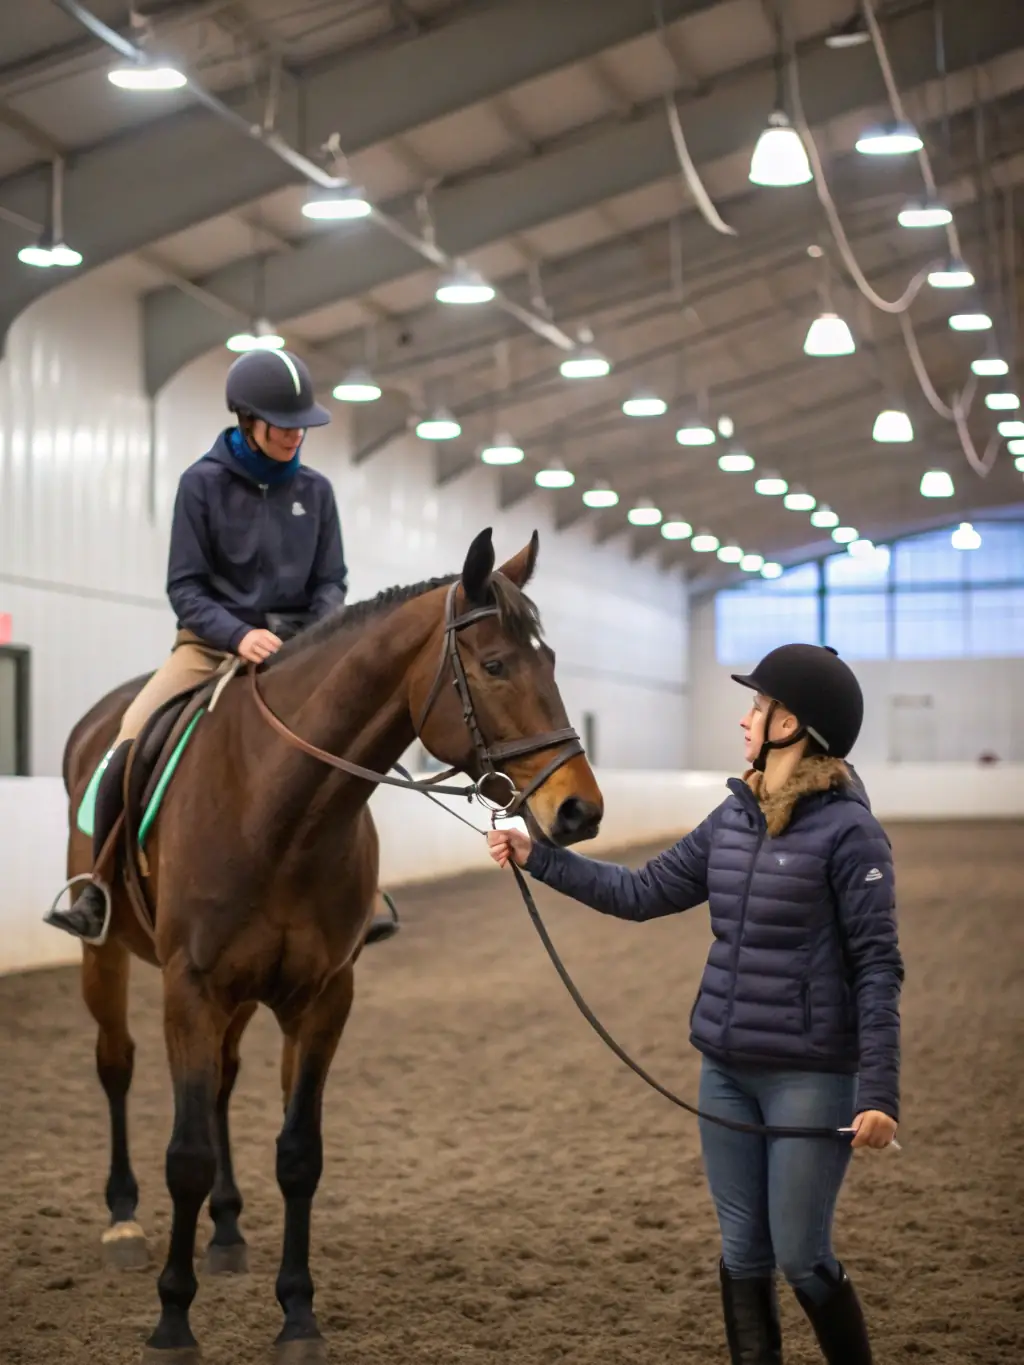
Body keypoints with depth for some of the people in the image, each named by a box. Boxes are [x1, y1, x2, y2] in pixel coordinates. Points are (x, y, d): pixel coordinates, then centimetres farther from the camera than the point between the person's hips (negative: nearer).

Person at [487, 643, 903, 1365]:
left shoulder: (848, 831, -13)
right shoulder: (734, 818, 7)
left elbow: (878, 968, -14)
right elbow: (641, 893, 15)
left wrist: (879, 1092, -20)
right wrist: (538, 857, 12)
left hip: (810, 1077, -7)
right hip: (726, 1069, 7)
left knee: (801, 1256, 2)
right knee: (743, 1251, 13)